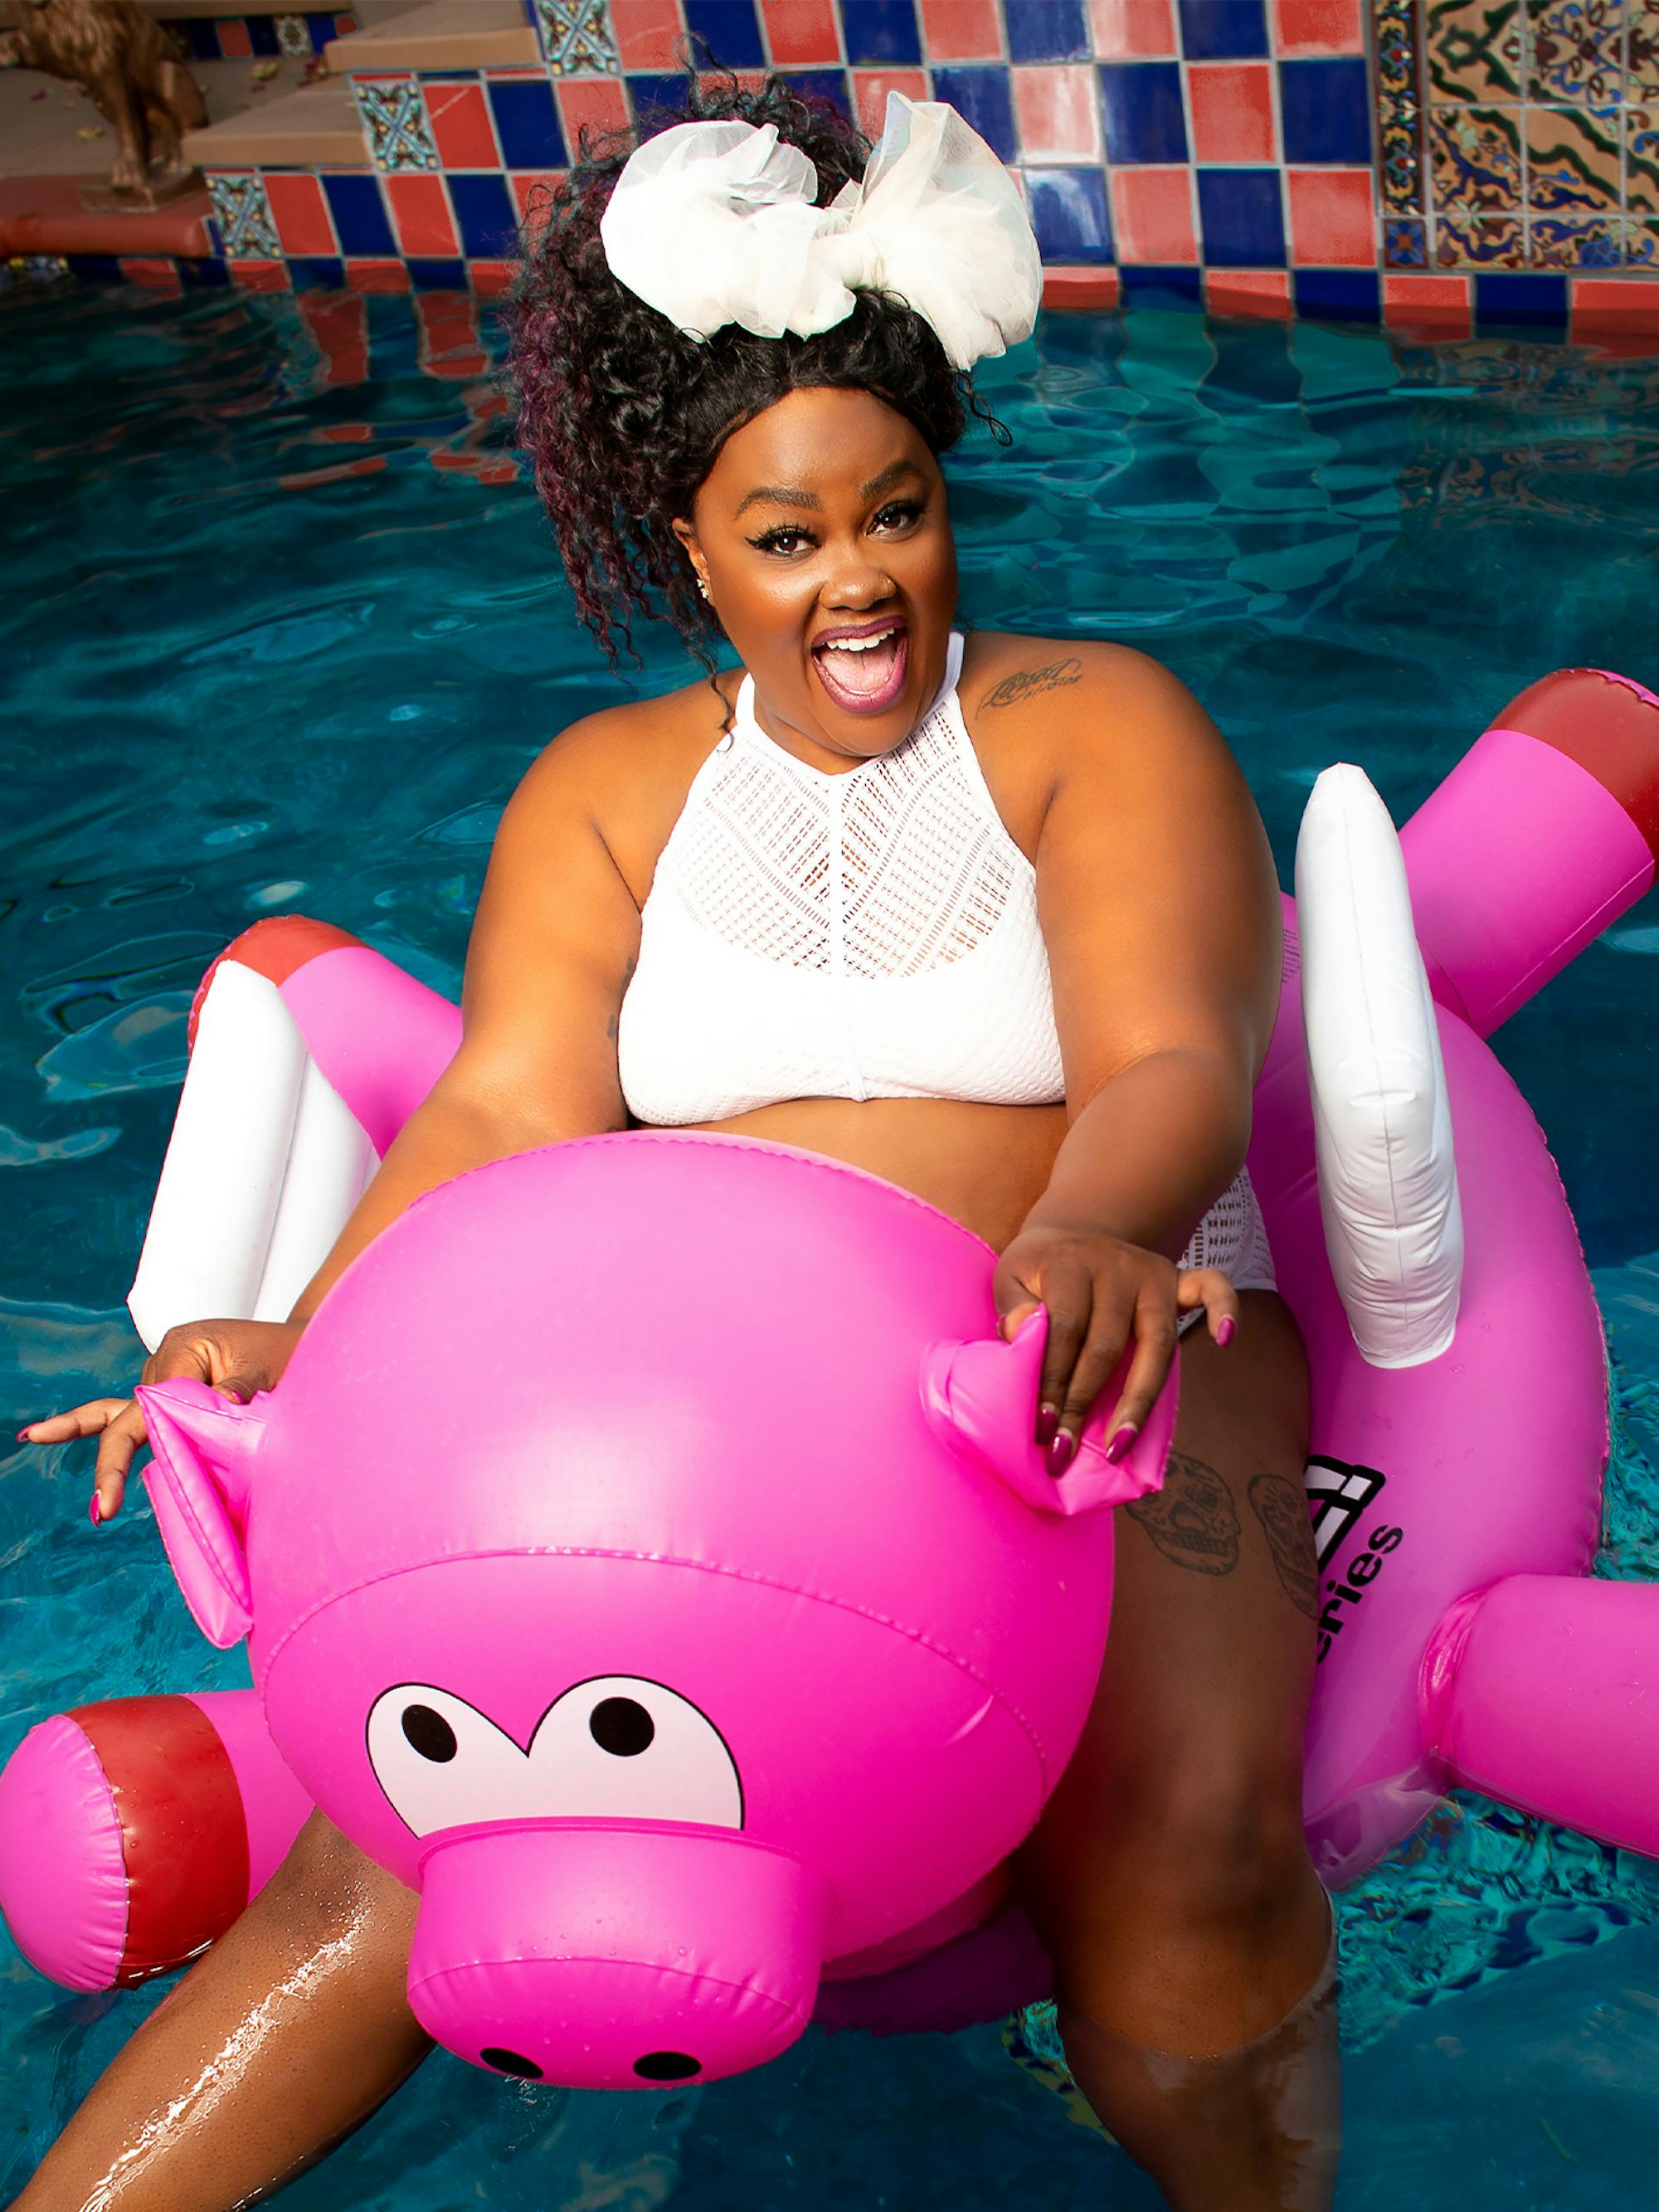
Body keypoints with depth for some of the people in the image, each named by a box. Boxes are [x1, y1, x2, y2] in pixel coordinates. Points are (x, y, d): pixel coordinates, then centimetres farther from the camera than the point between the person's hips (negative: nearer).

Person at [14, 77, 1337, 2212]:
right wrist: (299, 1339, -20)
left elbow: (1171, 1066, -12)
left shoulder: (1092, 725, 3)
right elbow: (506, 1114, -1)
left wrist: (1090, 1238, -37)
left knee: (1181, 1860, -30)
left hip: (1090, 1364, -1)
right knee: (387, 1868, -18)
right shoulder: (609, 789, 12)